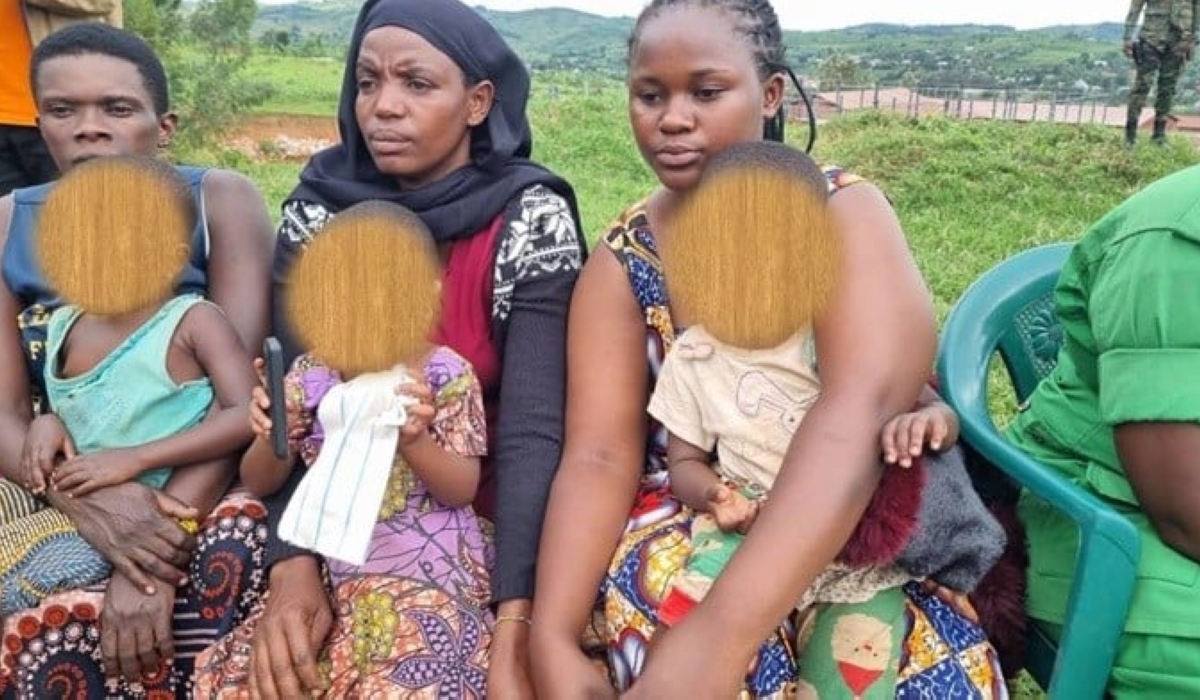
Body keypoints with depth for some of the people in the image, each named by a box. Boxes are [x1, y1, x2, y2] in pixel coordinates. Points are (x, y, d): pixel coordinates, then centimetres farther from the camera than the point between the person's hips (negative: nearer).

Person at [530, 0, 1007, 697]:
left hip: (849, 517, -1)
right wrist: (553, 639, -29)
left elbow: (863, 410, -28)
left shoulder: (841, 210, -11)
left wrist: (719, 631, -41)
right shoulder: (622, 258, -3)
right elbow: (599, 456, -12)